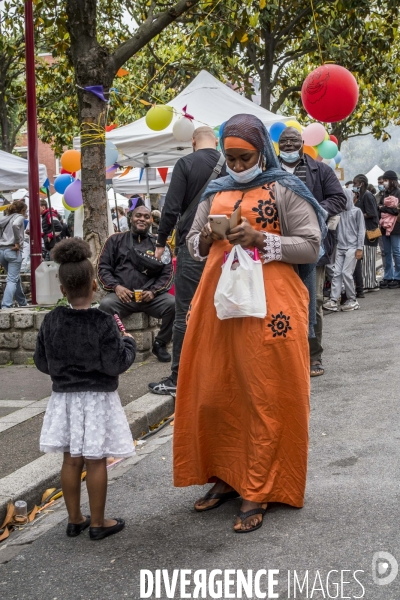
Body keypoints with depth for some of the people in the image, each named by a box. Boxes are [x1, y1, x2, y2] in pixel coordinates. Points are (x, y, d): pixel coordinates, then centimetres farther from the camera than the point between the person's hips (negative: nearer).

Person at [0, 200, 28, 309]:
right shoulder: (20, 217, 0)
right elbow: (15, 225, -22)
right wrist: (17, 242, -15)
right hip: (13, 251, -7)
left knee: (16, 278, 20)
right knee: (12, 280, -6)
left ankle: (23, 303, 31)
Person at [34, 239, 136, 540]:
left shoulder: (51, 321, -5)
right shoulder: (103, 323, -17)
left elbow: (42, 362, 3)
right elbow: (117, 364, -16)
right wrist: (128, 343, 1)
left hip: (64, 397, 4)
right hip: (97, 398, -4)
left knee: (71, 459, 12)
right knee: (96, 460, 4)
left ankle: (74, 519, 24)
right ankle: (98, 522, 14)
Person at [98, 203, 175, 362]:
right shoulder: (116, 240, 15)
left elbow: (167, 273, 8)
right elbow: (103, 267, 10)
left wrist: (153, 291, -9)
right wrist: (116, 286, -8)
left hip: (151, 296, 1)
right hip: (122, 295, -1)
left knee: (173, 304, -28)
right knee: (106, 305, -33)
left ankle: (160, 345, -3)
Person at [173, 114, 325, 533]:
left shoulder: (285, 190, 0)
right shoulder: (216, 192, 16)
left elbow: (310, 246, -5)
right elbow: (192, 242, 20)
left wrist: (260, 239, -17)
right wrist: (206, 238, -3)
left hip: (268, 304, -5)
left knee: (264, 398, -1)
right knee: (213, 393, 6)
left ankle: (256, 493, 7)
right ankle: (226, 478, 23)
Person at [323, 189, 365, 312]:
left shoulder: (356, 211, 2)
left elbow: (361, 230, 0)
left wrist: (359, 248, -6)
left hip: (352, 247, -4)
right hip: (340, 247, 4)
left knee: (346, 273, -7)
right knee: (337, 273, -3)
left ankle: (352, 300, 6)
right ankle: (334, 301, -5)